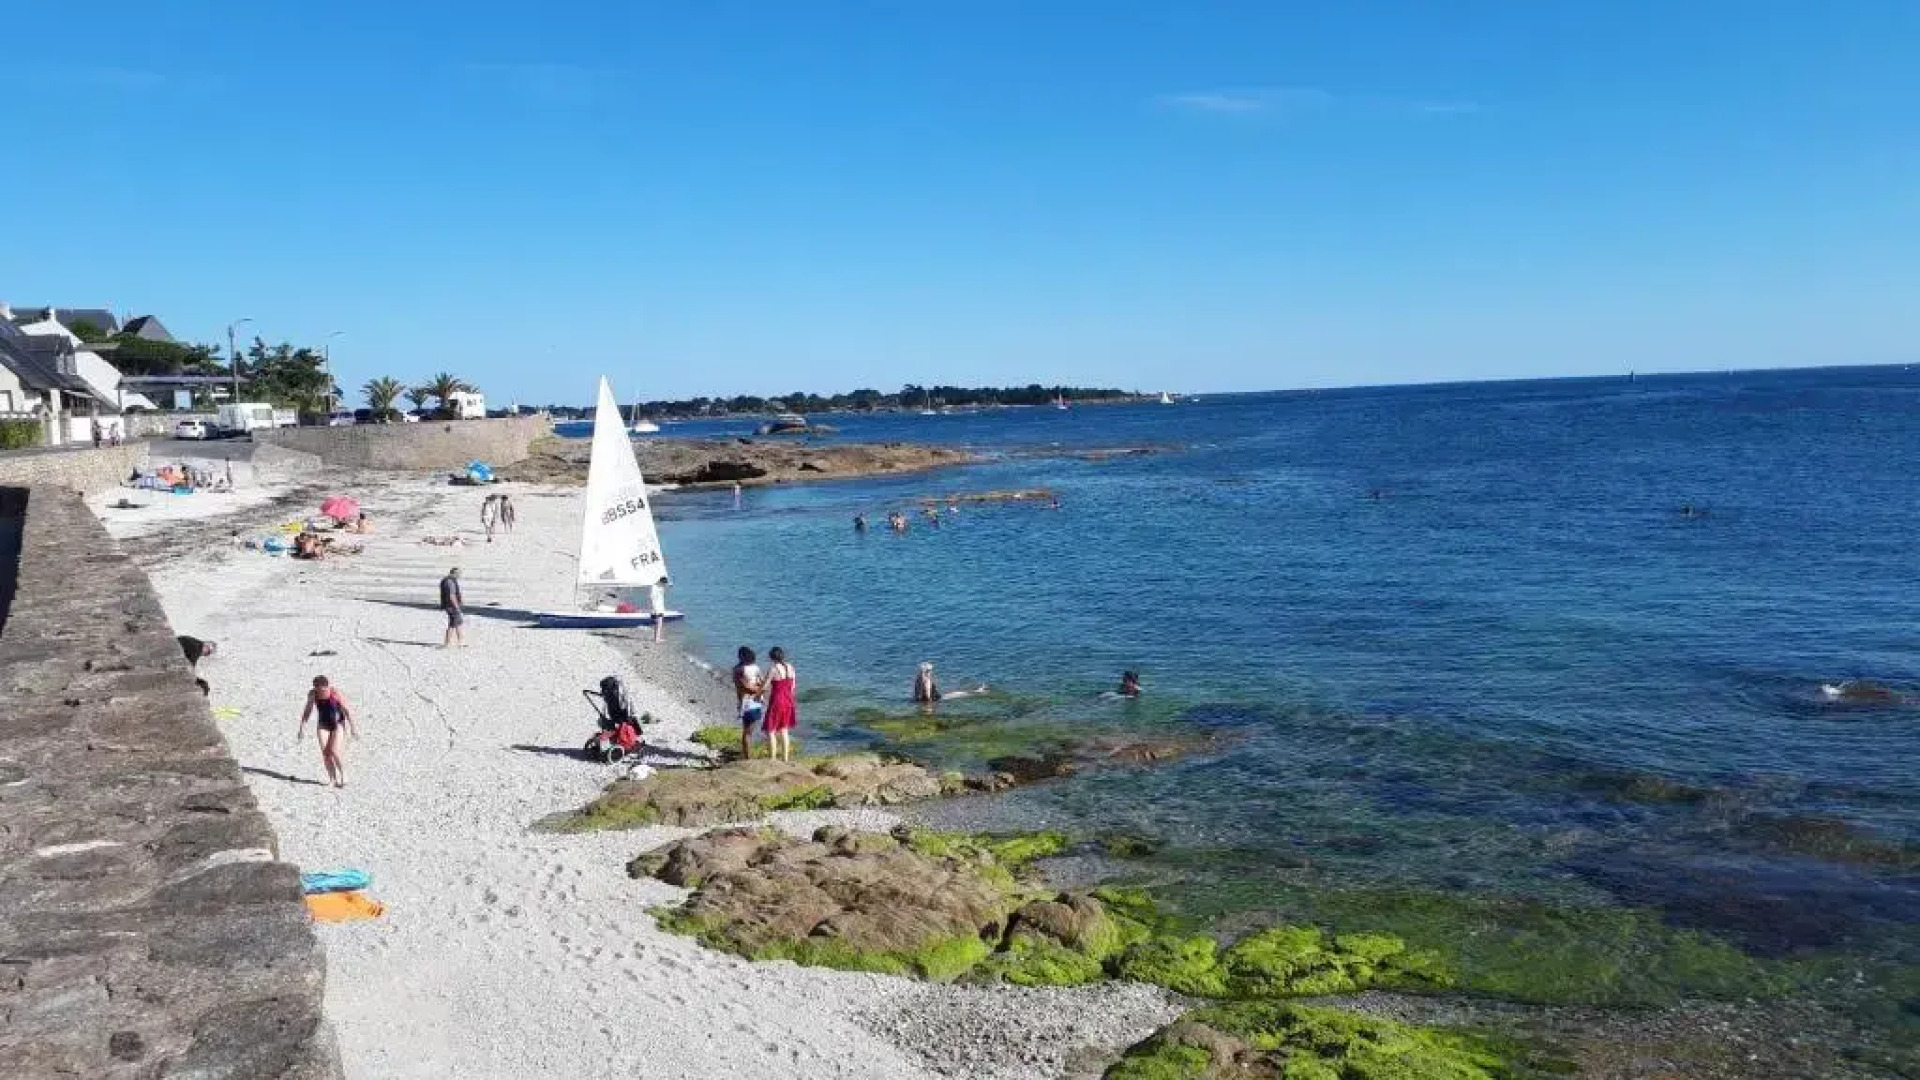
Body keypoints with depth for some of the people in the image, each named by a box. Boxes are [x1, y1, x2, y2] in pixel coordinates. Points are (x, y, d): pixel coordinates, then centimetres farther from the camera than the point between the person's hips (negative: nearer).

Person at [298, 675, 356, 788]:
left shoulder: (335, 693, -22)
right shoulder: (312, 694, -11)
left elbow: (347, 710, -15)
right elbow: (307, 711, 3)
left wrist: (353, 727, -13)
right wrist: (302, 727, 4)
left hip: (337, 723, -4)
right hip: (323, 724, 4)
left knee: (334, 751, -16)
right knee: (325, 752, -7)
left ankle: (344, 776, 1)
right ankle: (334, 779, 1)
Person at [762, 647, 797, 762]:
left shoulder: (773, 669, -16)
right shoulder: (790, 667, 2)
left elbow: (765, 688, -13)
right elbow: (792, 686, 9)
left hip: (776, 702, -7)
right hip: (788, 701, 7)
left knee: (771, 732, 4)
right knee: (784, 731, 17)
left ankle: (773, 760, 3)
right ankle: (785, 758, 20)